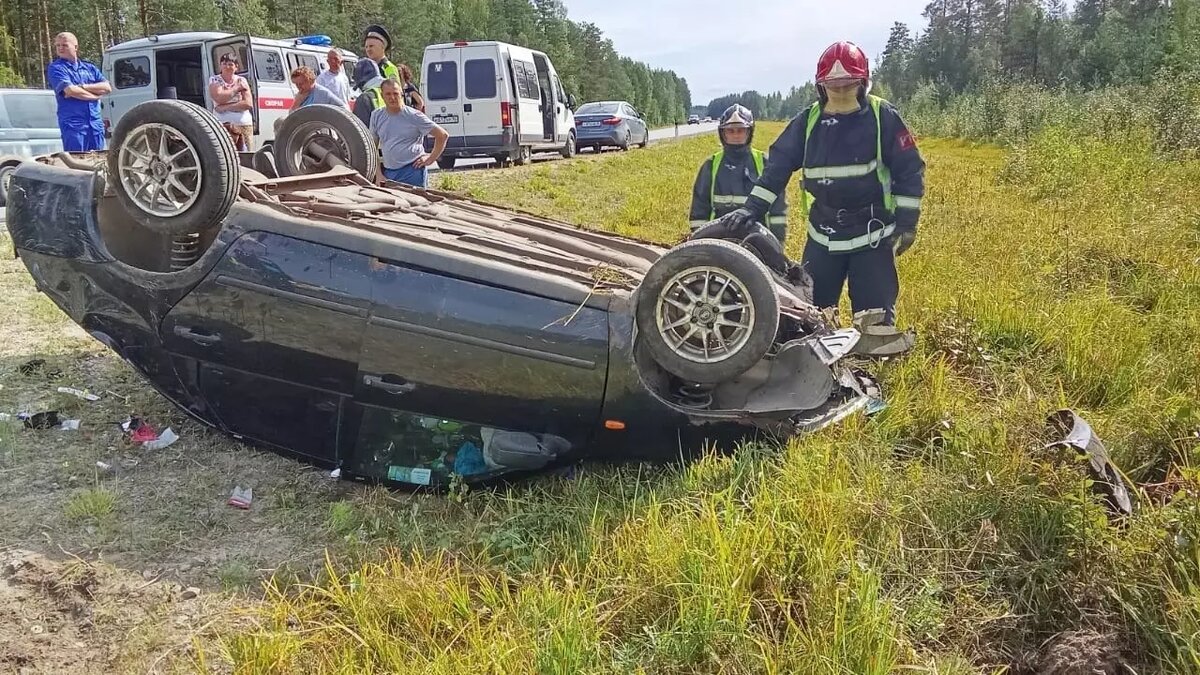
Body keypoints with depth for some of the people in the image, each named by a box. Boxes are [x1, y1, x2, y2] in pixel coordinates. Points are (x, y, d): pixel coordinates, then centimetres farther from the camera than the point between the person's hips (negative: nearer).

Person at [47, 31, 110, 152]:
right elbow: (71, 90, -12)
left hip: (96, 124, 4)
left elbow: (107, 87, 3)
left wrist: (83, 87, -8)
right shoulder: (55, 68, 3)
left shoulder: (89, 67, 16)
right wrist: (95, 94, -1)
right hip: (73, 125, -4)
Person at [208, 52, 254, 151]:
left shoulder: (242, 80, 10)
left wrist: (225, 107, -10)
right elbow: (219, 98, -13)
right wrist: (237, 88, -5)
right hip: (224, 125, -2)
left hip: (245, 125, 2)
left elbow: (248, 104, -4)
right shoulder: (214, 80, 7)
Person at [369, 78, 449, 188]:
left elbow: (443, 135, -2)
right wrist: (378, 173, 9)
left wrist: (430, 159, -3)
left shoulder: (414, 116, -3)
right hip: (387, 172, 4)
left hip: (412, 171, -4)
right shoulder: (376, 116, 10)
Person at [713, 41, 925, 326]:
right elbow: (778, 164, 2)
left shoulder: (883, 116, -5)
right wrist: (752, 207, -10)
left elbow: (910, 168, -2)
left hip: (873, 236, -3)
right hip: (823, 235, 3)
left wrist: (907, 222, -5)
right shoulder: (807, 121, 3)